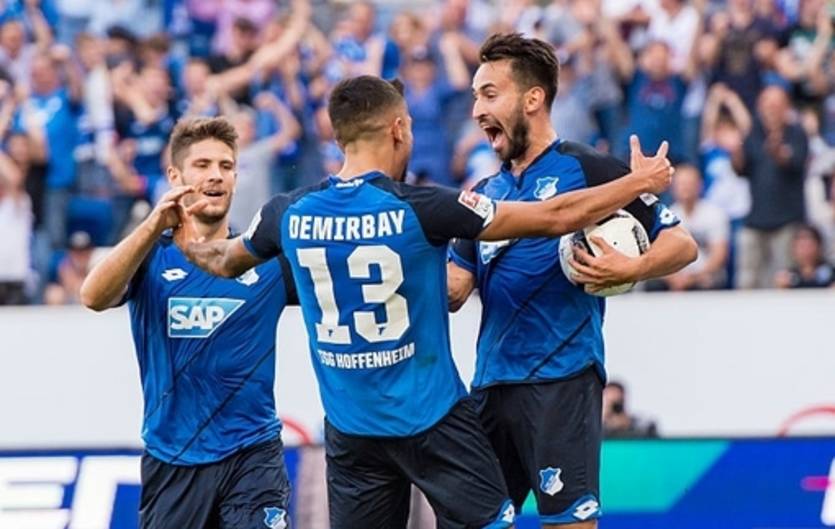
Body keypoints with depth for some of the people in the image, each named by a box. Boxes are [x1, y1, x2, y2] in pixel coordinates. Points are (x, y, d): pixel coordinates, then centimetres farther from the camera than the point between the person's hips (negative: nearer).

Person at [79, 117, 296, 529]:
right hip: (171, 460, 1)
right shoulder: (151, 257, 1)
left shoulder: (267, 259, 3)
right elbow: (94, 297, -18)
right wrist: (154, 226, -32)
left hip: (252, 456, 0)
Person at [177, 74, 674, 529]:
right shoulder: (419, 209, -15)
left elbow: (225, 261, 19)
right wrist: (639, 182, 3)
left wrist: (193, 243, 43)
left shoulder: (291, 213, -3)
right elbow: (555, 217, -11)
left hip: (350, 429, 4)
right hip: (432, 417, -4)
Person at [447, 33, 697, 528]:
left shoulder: (585, 169, -3)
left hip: (560, 381, -7)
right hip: (491, 383, 7)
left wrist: (629, 269, -21)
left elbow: (681, 244, -4)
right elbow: (453, 289, 12)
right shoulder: (486, 192, 18)